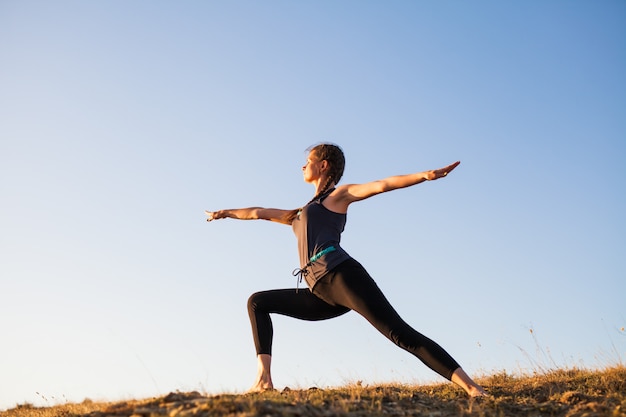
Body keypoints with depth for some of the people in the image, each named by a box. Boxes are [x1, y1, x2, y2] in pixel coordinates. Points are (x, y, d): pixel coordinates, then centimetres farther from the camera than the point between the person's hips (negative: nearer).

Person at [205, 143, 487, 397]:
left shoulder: (339, 194, 13)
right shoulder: (303, 213, 33)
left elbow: (381, 185, -3)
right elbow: (260, 213, 44)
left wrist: (425, 175, -18)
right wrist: (225, 213, 55)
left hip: (341, 275, -8)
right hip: (322, 294, 8)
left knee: (400, 333, -19)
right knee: (257, 302, 11)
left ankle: (471, 388, -22)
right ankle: (264, 379, -3)